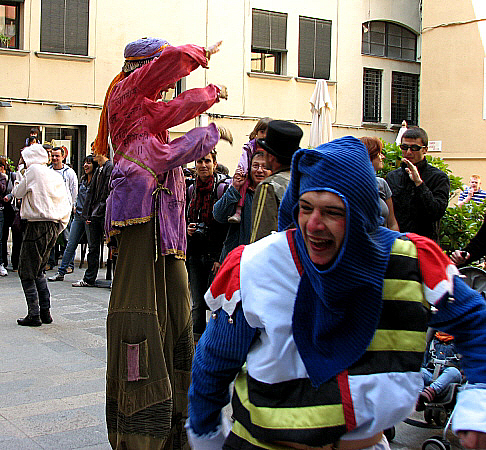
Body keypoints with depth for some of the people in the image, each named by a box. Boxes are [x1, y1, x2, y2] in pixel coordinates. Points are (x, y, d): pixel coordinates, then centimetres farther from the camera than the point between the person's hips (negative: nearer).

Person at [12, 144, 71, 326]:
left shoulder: (33, 170, -5)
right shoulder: (55, 175, 14)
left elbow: (18, 193, 2)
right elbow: (66, 203, 14)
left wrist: (19, 177, 18)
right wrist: (60, 226, 17)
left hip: (37, 226, -7)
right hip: (53, 227, 8)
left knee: (26, 272, 0)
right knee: (38, 270, 18)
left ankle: (34, 314, -3)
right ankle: (45, 311, 16)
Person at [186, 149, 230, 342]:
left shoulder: (224, 187, -6)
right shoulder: (191, 190, 11)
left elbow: (229, 225, -10)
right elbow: (184, 220, 24)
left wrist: (222, 257, -15)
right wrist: (187, 229, 0)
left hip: (215, 254, -5)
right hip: (195, 254, 5)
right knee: (197, 304, 9)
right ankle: (197, 343, 18)